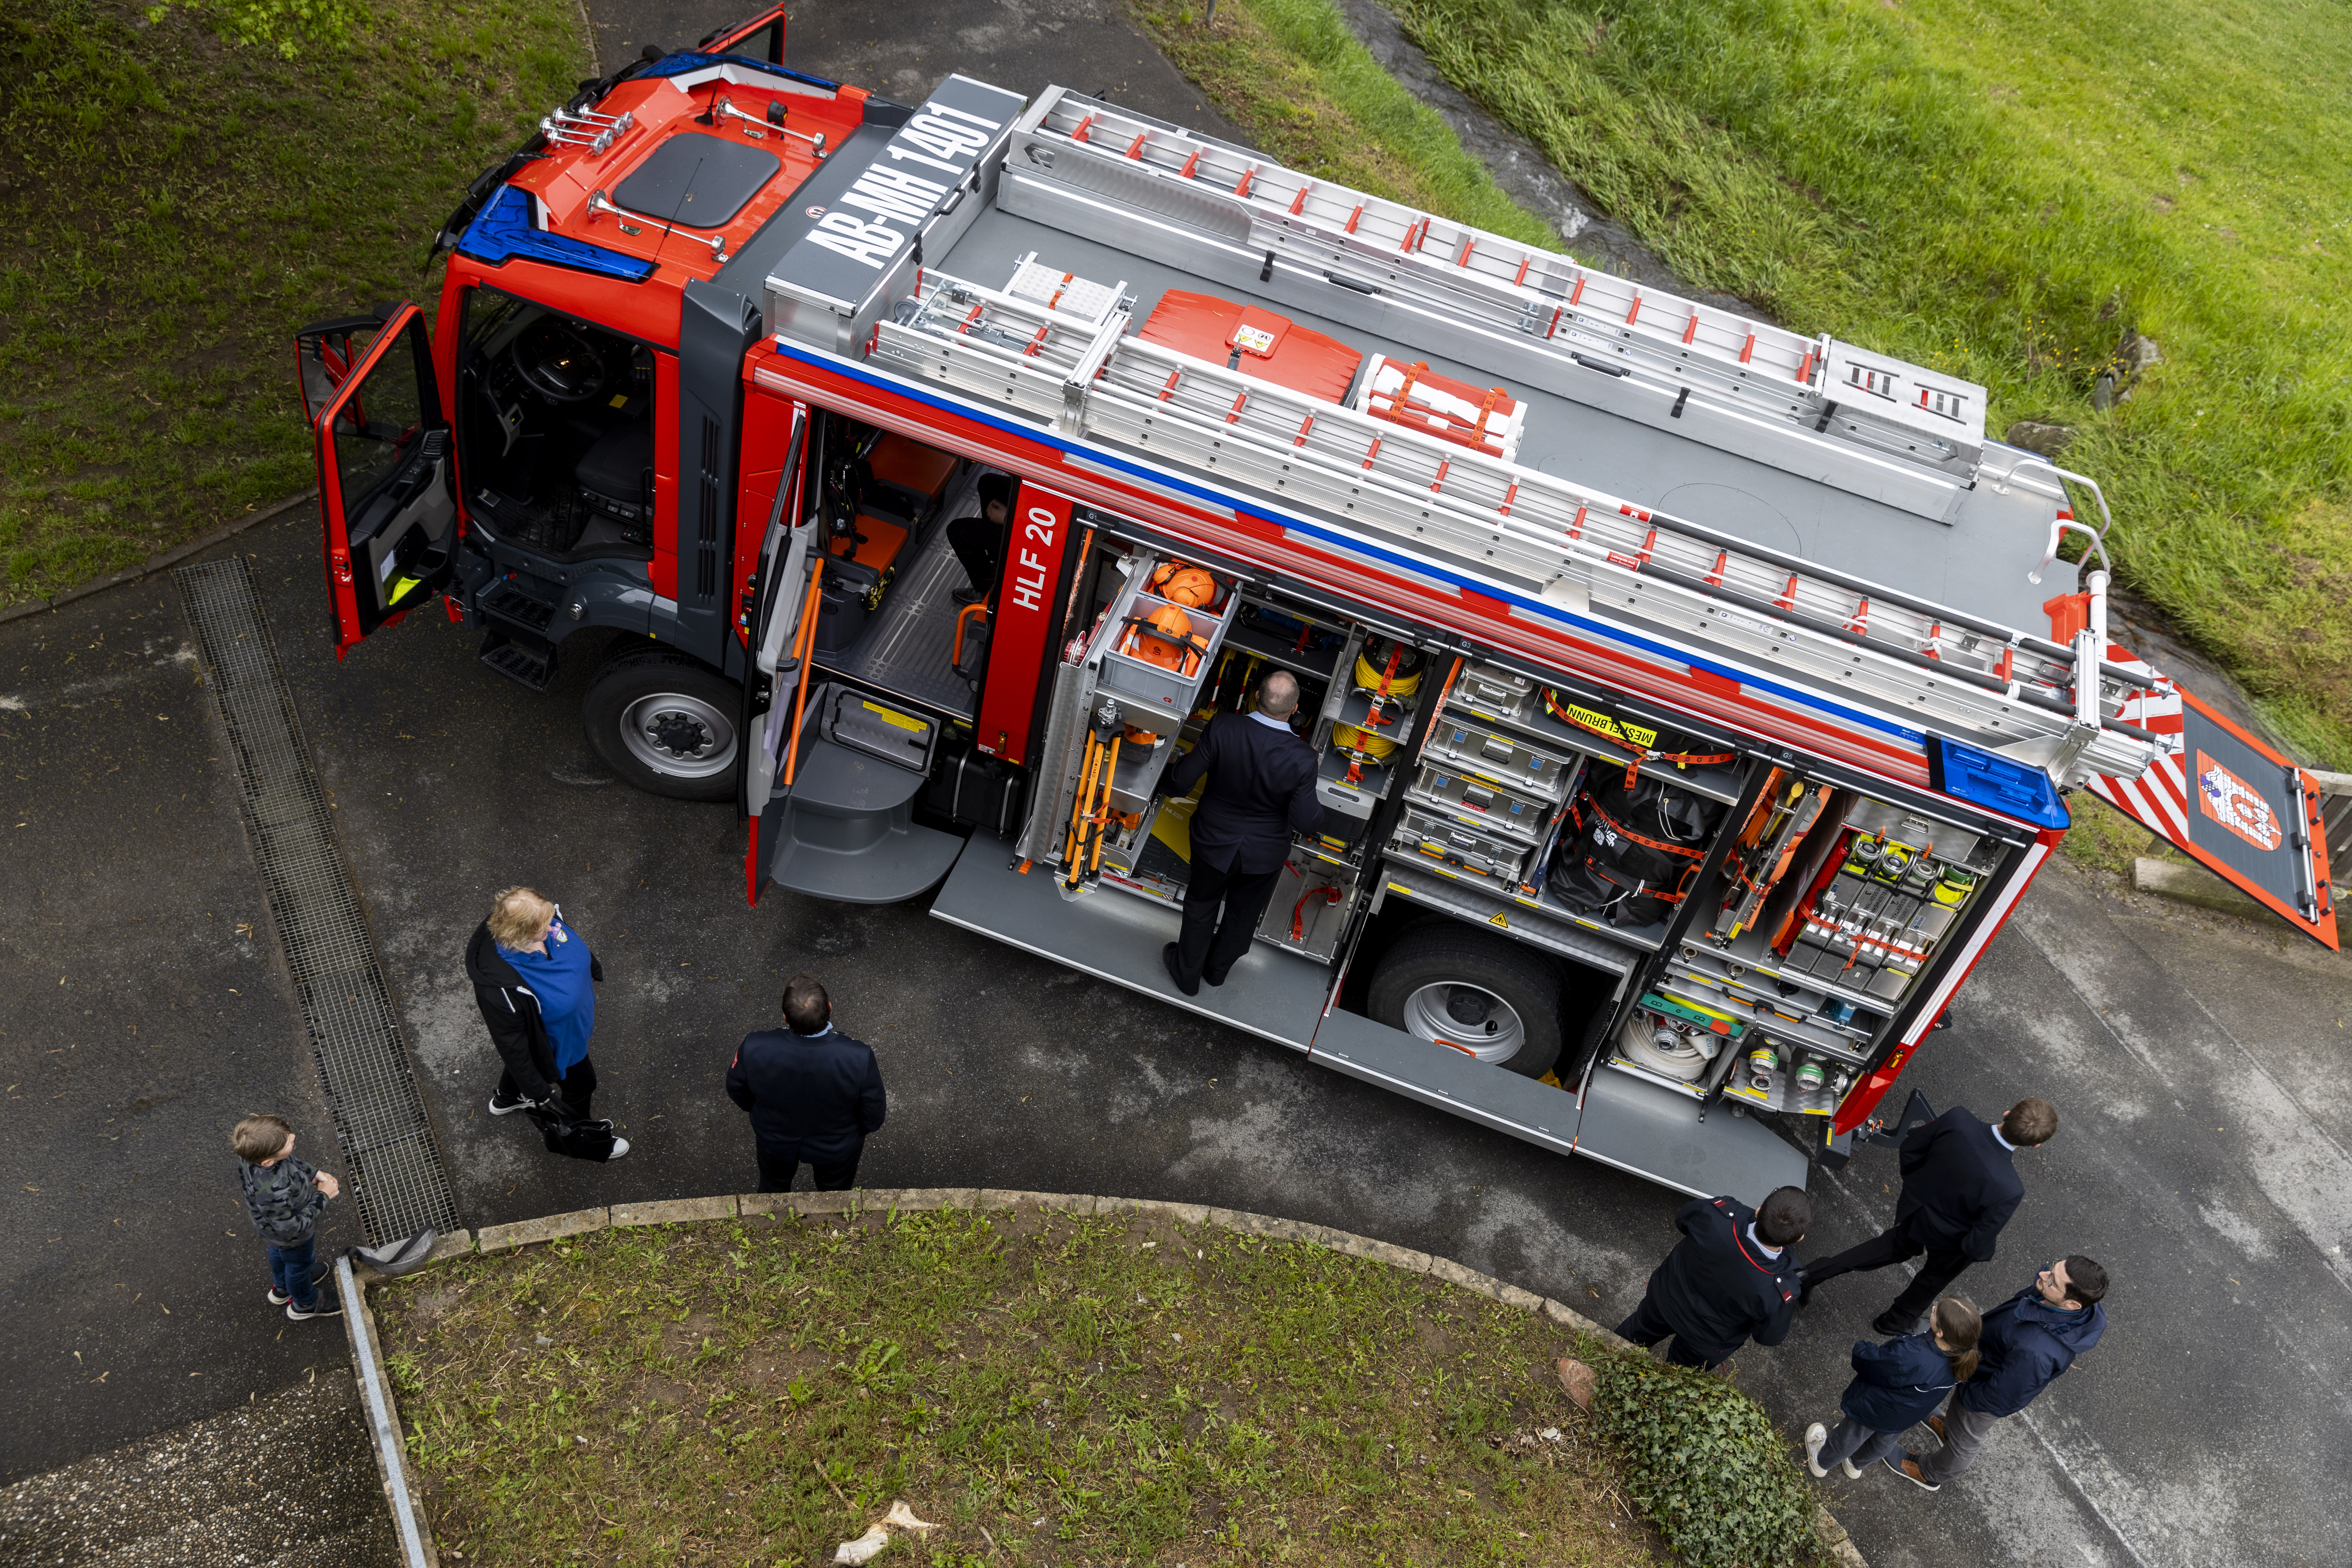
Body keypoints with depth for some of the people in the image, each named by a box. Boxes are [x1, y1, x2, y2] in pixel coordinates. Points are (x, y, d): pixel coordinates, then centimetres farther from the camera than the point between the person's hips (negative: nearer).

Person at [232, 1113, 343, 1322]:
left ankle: (281, 1289, 67)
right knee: (300, 1263, 26)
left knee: (279, 1253, 36)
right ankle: (305, 1304, 57)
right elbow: (292, 1228, -32)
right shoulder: (274, 1192, -51)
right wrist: (322, 1196, -25)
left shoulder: (253, 1150, -30)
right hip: (292, 1239, -6)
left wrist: (314, 1172, -12)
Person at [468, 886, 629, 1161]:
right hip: (557, 1044, -6)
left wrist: (593, 966, 18)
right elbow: (512, 1045, -31)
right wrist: (539, 1092, -18)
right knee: (578, 1085, 23)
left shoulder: (542, 916, -28)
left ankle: (507, 1099, 71)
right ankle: (576, 1139, 57)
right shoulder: (502, 989, -47)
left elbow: (574, 946, -3)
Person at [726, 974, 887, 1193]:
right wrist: (862, 1128, 1)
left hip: (774, 1140, 1)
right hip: (837, 1148, -1)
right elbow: (874, 1118, -23)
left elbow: (736, 1090, -13)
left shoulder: (754, 1049, -36)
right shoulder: (859, 1057, -40)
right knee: (836, 1193, 34)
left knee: (773, 1186, 36)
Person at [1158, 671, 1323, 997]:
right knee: (1243, 914, 30)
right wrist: (1317, 810, -1)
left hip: (1214, 839, 0)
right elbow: (1306, 822, -24)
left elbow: (1182, 780, -21)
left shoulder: (1223, 728, -30)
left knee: (1202, 904, 28)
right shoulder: (1302, 759, -31)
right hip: (1265, 853, 0)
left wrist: (1171, 785, 3)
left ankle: (1187, 972, 49)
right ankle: (1218, 968, 55)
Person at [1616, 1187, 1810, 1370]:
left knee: (1638, 1331, 37)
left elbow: (1682, 1220, -12)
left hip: (1665, 1296, 3)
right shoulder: (1780, 1293, -43)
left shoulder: (1715, 1214, -40)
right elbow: (1769, 1337, -19)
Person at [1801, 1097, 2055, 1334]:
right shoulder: (2009, 1191, -41)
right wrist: (1979, 1253, -2)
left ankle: (1817, 1273, 38)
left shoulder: (1958, 1119, -32)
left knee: (1900, 1244, 35)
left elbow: (1911, 1147, -13)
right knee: (1936, 1275, 31)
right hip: (1950, 1237, -4)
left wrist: (1914, 1181, 8)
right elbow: (1977, 1245, -27)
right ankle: (1898, 1320, 57)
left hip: (1916, 1204, 4)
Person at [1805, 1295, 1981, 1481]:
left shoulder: (1910, 1358, -48)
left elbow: (1866, 1362, -31)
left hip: (1873, 1410, -5)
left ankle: (1821, 1463, 54)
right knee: (1884, 1443, 36)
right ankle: (1856, 1465, 65)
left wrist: (1862, 1348, -13)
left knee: (1849, 1438, 27)